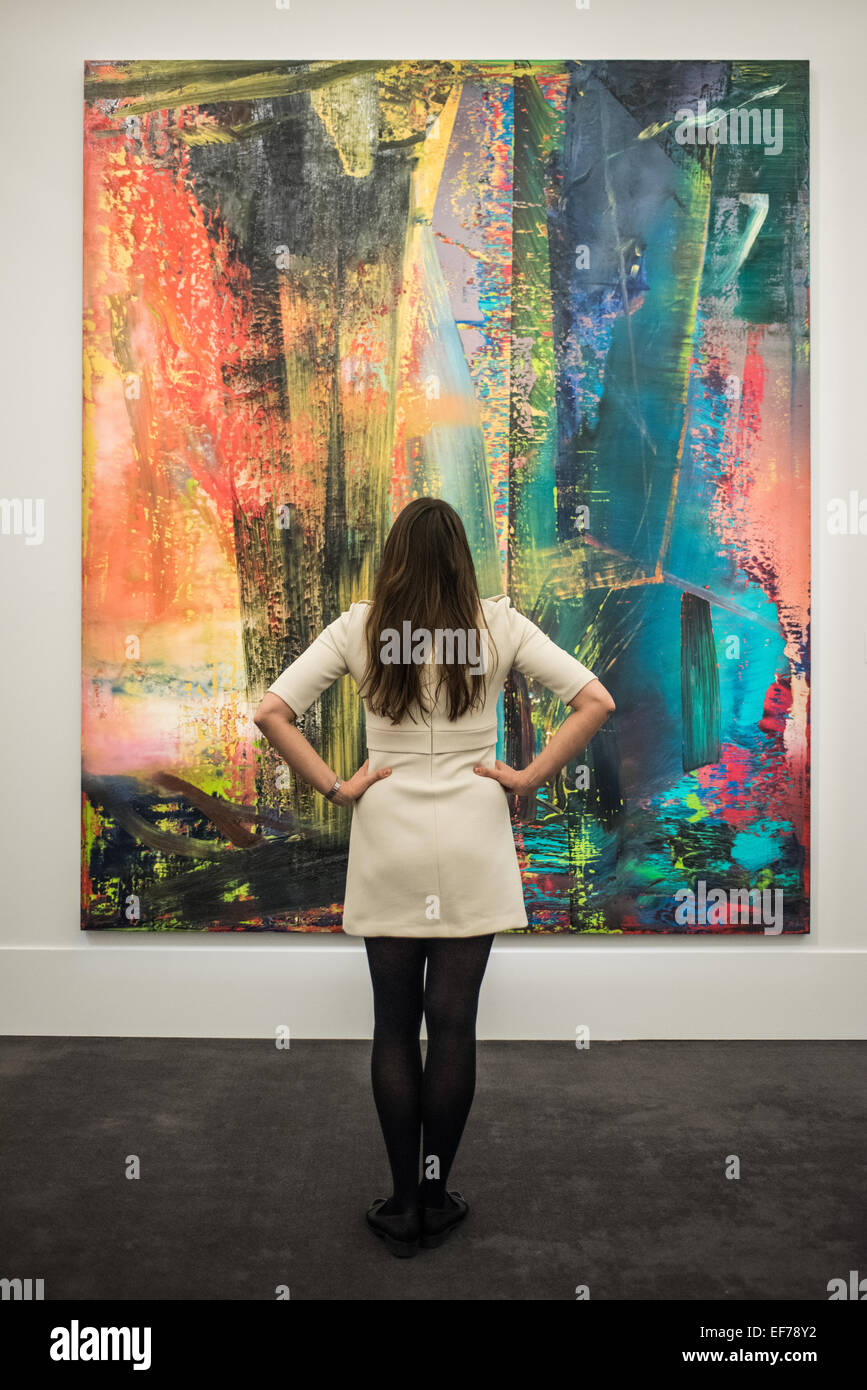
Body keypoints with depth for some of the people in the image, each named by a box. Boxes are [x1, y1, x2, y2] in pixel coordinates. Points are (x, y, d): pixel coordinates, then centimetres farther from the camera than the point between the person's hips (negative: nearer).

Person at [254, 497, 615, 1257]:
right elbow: (596, 700, -6)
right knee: (453, 1022, 9)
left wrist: (333, 786, -2)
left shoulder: (359, 628, -3)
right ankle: (437, 1195, 22)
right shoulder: (497, 625, -3)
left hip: (387, 844, 0)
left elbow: (272, 712, -8)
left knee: (395, 1023, 10)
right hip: (473, 843, 0)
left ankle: (404, 1202, 21)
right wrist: (527, 777, -3)